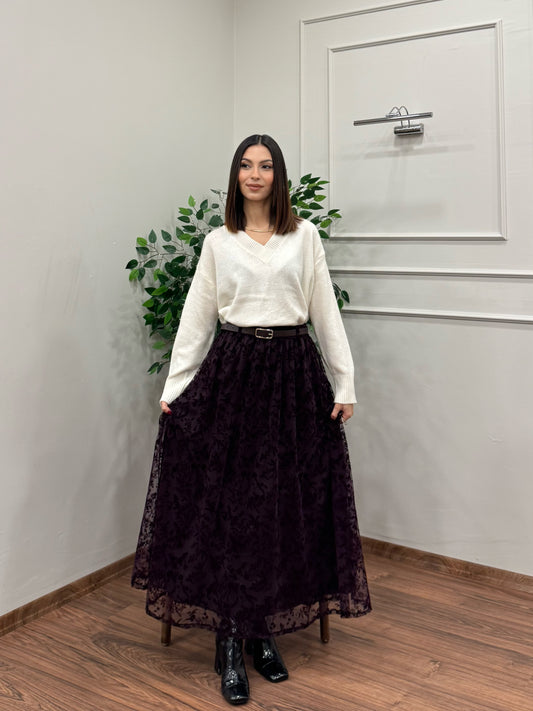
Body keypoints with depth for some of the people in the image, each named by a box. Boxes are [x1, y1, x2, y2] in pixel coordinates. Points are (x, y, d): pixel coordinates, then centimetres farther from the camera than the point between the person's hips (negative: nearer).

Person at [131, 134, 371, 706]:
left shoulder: (304, 236, 7)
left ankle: (264, 630, 20)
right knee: (226, 503, -2)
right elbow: (195, 317, 7)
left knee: (285, 504, 4)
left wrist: (344, 383, 1)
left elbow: (326, 312, 6)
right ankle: (230, 643, 10)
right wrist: (173, 389, 2)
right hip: (231, 373, 0)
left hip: (294, 374, 0)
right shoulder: (218, 242, 8)